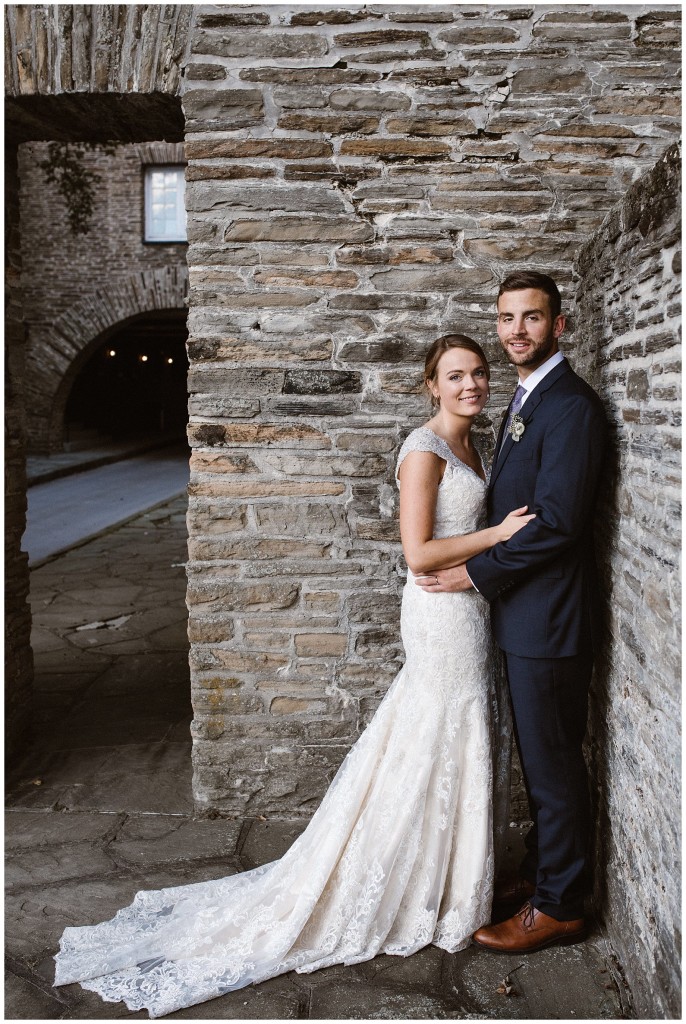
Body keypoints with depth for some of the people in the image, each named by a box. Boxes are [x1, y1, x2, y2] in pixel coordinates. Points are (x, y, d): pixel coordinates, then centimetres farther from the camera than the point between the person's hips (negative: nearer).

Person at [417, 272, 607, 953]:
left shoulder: (571, 406, -17)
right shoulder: (527, 400, 14)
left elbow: (557, 521, -23)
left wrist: (476, 573, -15)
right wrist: (485, 568, 7)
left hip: (548, 620, -9)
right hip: (521, 615, 9)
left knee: (553, 763, 5)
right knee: (537, 757, 21)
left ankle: (558, 907, 23)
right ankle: (541, 869, 39)